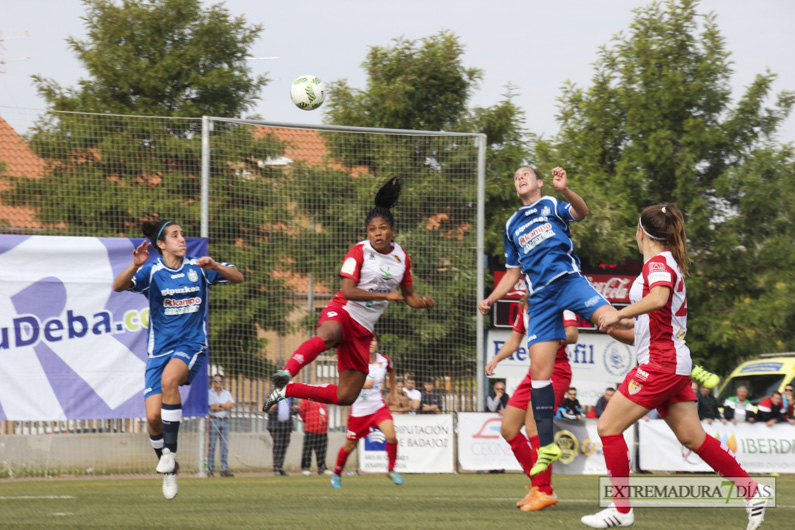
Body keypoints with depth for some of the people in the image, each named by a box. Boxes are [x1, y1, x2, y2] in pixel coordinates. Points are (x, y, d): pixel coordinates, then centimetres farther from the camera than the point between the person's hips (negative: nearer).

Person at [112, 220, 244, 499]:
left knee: (169, 379, -34)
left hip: (191, 345, -1)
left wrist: (214, 266, -18)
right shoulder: (151, 272, -3)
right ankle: (168, 468, 16)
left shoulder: (198, 267, 3)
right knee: (153, 417, -11)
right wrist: (135, 265, -36)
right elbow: (118, 286, -17)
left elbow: (238, 277, 2)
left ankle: (170, 451, -23)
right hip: (160, 349, 1)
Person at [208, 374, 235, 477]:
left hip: (224, 421, 4)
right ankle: (210, 470, -5)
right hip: (213, 421, -4)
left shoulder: (227, 393, 16)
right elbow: (212, 407, -10)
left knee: (225, 446, 1)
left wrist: (219, 405, -7)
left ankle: (224, 470, 2)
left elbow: (232, 405, 1)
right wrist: (225, 405, -3)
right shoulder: (209, 393, 4)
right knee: (211, 446, -6)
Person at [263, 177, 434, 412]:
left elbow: (408, 295, 22)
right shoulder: (359, 252, -6)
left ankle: (288, 390, 13)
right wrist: (385, 295, -22)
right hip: (341, 313, -6)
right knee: (326, 337, -46)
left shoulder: (402, 258, 10)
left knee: (347, 397, 1)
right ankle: (287, 373, -61)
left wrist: (422, 302, -1)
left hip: (364, 329, 6)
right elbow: (348, 291, -15)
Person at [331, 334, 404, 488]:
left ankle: (391, 470, -1)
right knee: (350, 445, 8)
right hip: (359, 410, -2)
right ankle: (336, 474, 31)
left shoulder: (385, 361, -1)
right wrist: (362, 384, -30)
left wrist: (392, 387, 35)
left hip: (379, 407, 2)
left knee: (391, 436, -21)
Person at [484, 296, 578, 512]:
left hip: (555, 371, -9)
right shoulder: (525, 305, 17)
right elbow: (514, 340, 26)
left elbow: (572, 334, -19)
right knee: (508, 429, 6)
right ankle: (538, 484, 13)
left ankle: (544, 491, -14)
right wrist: (496, 359, 10)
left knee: (533, 426, -20)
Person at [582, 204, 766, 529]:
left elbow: (658, 298, -32)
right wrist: (625, 323, 26)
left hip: (660, 363, -10)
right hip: (674, 364, 10)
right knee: (693, 438, 8)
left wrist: (618, 314, -25)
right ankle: (752, 493, 6)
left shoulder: (658, 262, -10)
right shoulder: (669, 263, 19)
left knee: (608, 427, -6)